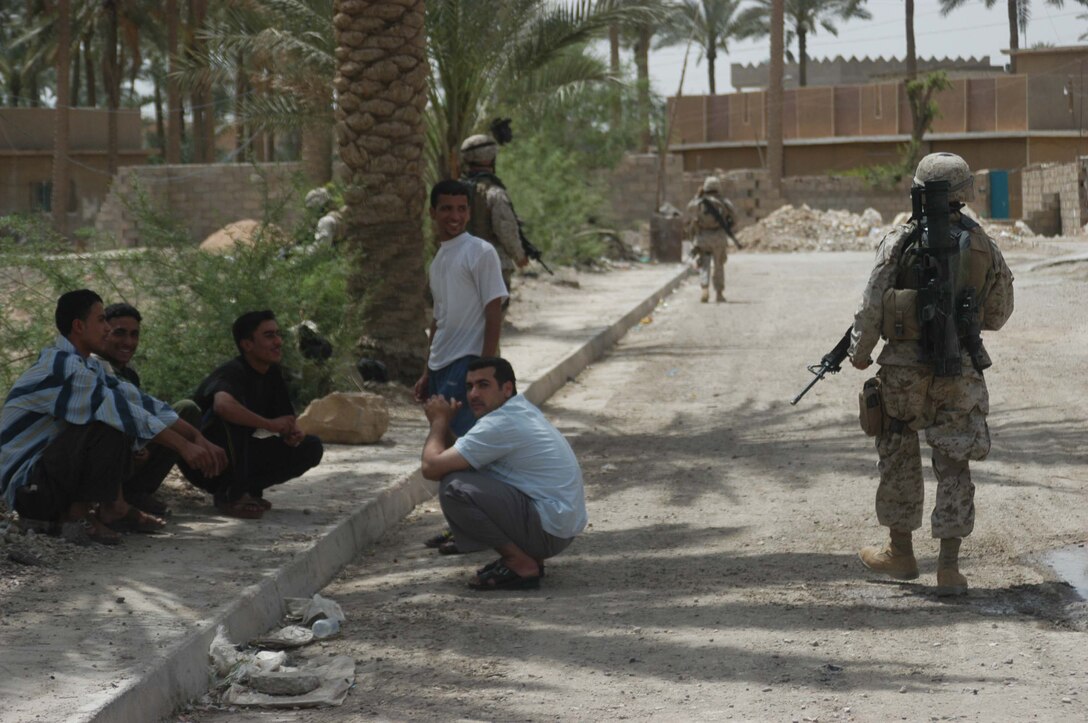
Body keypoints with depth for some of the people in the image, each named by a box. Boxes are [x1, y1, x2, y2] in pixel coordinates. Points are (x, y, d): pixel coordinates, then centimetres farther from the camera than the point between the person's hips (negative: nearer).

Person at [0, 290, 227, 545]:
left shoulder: (88, 367, 11)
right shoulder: (63, 366, -19)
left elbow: (138, 400, 5)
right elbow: (122, 410, -25)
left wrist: (197, 437, -3)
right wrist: (183, 446, -23)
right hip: (26, 487, -10)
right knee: (111, 427, -25)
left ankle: (113, 506, 1)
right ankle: (77, 514, -13)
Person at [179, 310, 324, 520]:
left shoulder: (273, 374, 3)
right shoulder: (232, 373, -22)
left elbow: (286, 421, 8)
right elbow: (222, 405, -46)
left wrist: (293, 433, -17)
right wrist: (270, 424, -36)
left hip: (241, 456, 8)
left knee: (311, 448, -4)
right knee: (232, 410, -36)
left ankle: (247, 488, 1)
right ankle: (231, 495, -25)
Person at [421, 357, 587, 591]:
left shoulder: (501, 423, -18)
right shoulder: (521, 410, 14)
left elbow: (432, 467, -16)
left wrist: (440, 421, 0)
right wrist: (442, 423, 8)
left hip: (548, 531, -11)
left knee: (454, 488, -19)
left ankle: (521, 565, -10)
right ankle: (528, 557, 14)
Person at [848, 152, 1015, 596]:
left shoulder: (900, 243, -9)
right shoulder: (983, 247, 0)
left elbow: (871, 308, -8)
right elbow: (999, 313, 10)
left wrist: (859, 353, 7)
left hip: (905, 367, -2)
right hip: (960, 371, 2)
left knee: (899, 459, 15)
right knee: (954, 468, 5)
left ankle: (900, 552, 24)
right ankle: (949, 567, 0)